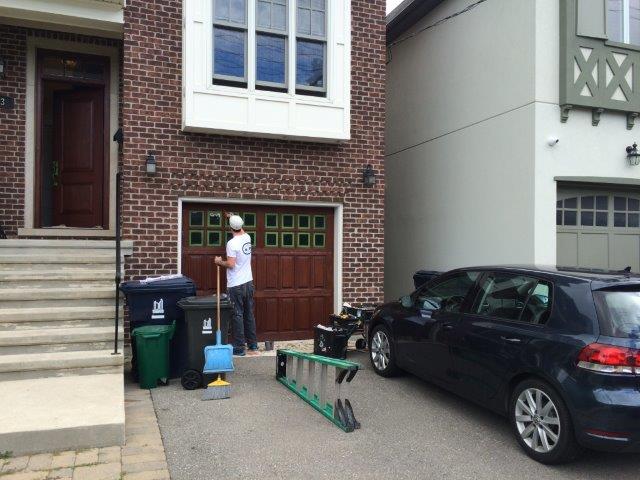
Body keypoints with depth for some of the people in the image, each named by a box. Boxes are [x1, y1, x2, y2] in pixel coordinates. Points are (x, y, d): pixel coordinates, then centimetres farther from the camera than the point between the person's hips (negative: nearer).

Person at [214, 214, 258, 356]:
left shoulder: (232, 243, -16)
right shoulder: (247, 238, 6)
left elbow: (230, 264, -20)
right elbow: (241, 230, 30)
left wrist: (219, 262, -1)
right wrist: (232, 218, 41)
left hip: (236, 286, -7)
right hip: (248, 283, 7)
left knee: (238, 316, -2)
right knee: (249, 315, 13)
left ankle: (239, 348, 3)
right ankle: (253, 346, 20)